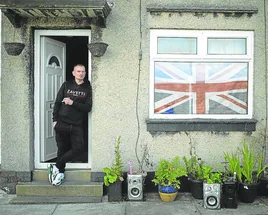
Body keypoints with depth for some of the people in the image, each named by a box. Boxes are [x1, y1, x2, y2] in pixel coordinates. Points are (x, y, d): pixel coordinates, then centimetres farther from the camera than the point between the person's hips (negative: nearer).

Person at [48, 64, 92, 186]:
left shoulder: (88, 88, 4)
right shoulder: (66, 85, 7)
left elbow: (88, 107, -4)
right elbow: (57, 102, 7)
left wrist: (73, 103, -14)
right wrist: (55, 119, 0)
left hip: (77, 125, 0)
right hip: (62, 123, 0)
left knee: (79, 148, -12)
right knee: (62, 148, 4)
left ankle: (56, 167, 2)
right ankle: (60, 172, 18)